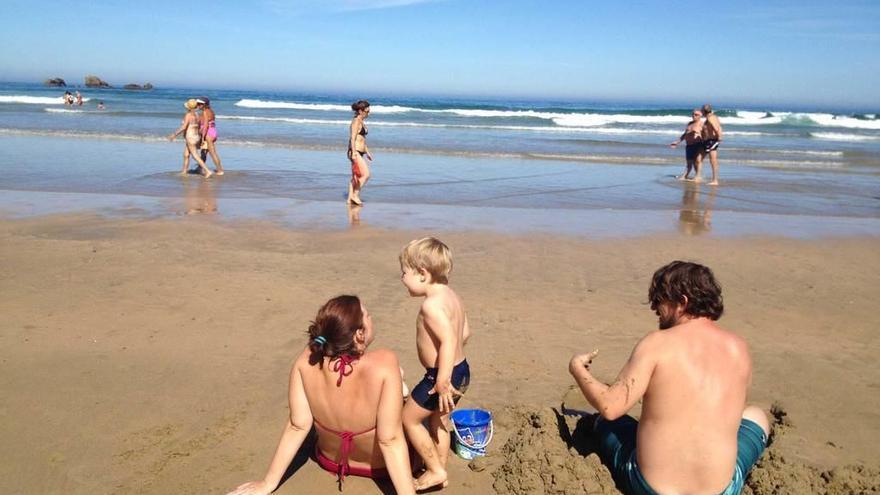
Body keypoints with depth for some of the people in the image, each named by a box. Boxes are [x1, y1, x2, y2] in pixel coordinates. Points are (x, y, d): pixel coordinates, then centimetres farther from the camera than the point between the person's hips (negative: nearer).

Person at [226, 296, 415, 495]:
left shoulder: (307, 360, -26)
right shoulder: (384, 363, -36)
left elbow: (298, 425, -20)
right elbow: (390, 441, -34)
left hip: (331, 460, 3)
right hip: (379, 465, -3)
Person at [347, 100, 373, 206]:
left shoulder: (361, 121, 17)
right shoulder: (356, 121, -12)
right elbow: (353, 138, -20)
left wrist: (367, 152, 26)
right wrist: (354, 153, -27)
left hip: (359, 153, 10)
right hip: (355, 152, -10)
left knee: (355, 177, 11)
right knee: (366, 175, -11)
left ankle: (350, 198, 16)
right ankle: (355, 195, -2)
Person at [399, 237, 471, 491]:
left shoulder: (431, 305, -24)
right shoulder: (451, 295, 5)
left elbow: (449, 341, -31)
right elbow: (464, 333, 14)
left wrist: (442, 382, -30)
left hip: (441, 376, -9)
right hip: (461, 371, 9)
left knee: (409, 418, 8)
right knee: (439, 421, 23)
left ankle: (436, 470, 15)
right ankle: (439, 471, 35)